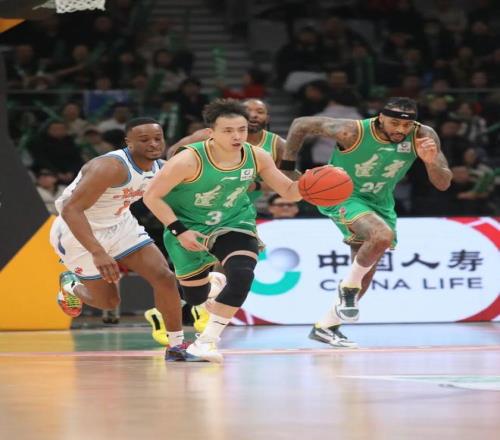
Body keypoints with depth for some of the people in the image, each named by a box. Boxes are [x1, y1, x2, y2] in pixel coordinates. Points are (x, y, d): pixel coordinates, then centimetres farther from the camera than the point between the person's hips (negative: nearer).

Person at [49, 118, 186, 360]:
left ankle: (176, 346, 6)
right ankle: (71, 285, 37)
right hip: (79, 232, -7)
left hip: (120, 225, 7)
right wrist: (98, 253, -46)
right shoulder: (111, 167, -33)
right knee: (108, 301, 4)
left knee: (164, 276, -7)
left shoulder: (161, 168, -8)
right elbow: (71, 209, -38)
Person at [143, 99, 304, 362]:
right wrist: (179, 231, -23)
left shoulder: (257, 157, -15)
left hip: (234, 224, 2)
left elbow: (289, 192, -5)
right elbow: (152, 196, -19)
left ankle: (206, 342, -12)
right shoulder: (189, 160, -28)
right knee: (195, 297, 10)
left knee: (242, 276, -25)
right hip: (188, 227, -2)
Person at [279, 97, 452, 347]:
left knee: (366, 274, 12)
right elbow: (301, 125, -17)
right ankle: (349, 286, -9)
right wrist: (287, 169, -14)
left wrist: (431, 161, -38)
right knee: (383, 235, -33)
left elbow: (443, 184, -17)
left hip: (380, 202, 6)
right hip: (342, 196, -6)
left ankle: (326, 327, 29)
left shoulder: (423, 137, -19)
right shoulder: (353, 132, -28)